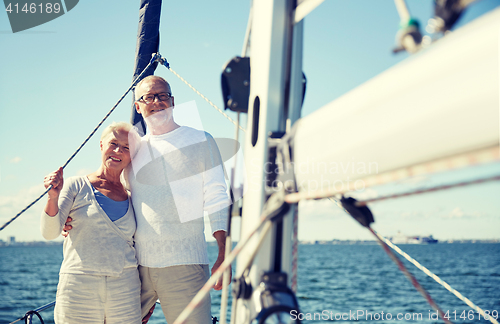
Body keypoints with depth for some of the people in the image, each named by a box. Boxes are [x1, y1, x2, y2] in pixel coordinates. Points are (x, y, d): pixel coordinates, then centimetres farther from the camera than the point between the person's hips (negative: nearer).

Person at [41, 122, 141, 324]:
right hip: (78, 290, -2)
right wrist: (53, 197, -24)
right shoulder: (76, 186, 3)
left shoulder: (131, 198, 11)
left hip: (125, 291, 3)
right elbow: (50, 232, -7)